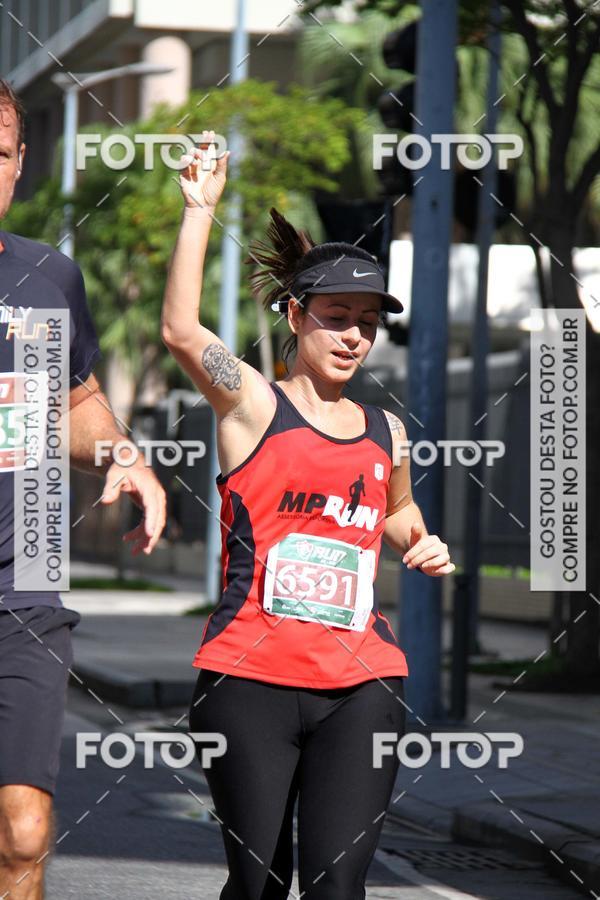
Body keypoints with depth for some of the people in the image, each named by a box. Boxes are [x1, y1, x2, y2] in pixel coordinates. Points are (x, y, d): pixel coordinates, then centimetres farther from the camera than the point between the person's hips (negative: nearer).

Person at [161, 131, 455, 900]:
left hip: (361, 683, 3)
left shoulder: (386, 432, 14)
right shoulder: (252, 404, 0)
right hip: (249, 677, -3)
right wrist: (200, 208, -20)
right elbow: (180, 330, -19)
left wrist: (420, 544, 13)